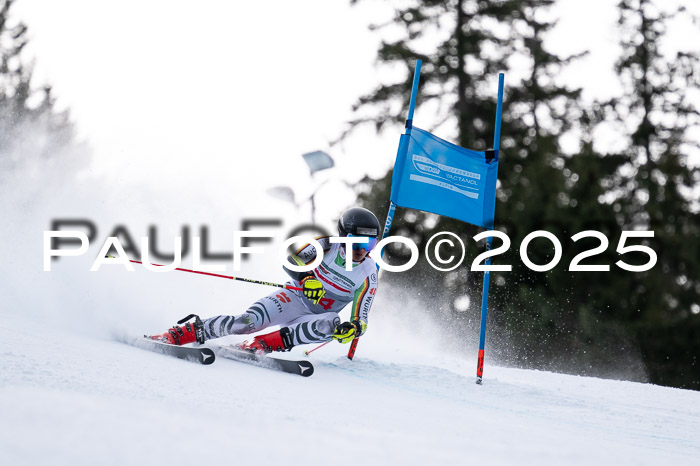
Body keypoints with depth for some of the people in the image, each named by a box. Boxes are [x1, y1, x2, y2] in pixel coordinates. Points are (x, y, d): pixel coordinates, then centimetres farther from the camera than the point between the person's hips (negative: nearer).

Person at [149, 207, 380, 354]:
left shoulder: (368, 274, -7)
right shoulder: (328, 244, -10)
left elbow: (361, 320, -8)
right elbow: (290, 261, -11)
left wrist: (354, 328, -32)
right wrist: (305, 279, -32)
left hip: (315, 318, 2)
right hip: (294, 298, -1)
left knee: (330, 325, -36)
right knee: (248, 321, -29)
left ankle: (260, 344, -37)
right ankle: (178, 334, -21)